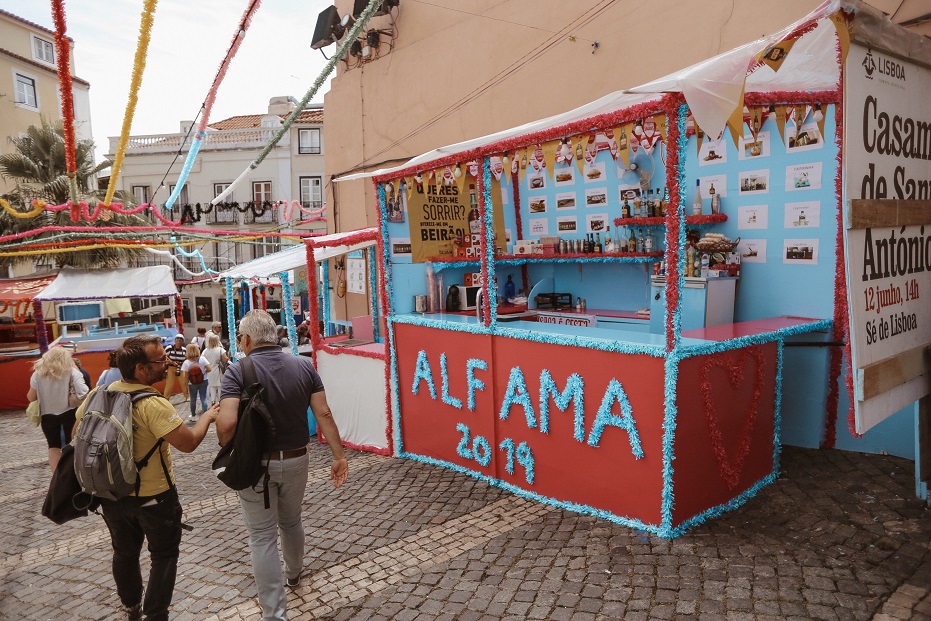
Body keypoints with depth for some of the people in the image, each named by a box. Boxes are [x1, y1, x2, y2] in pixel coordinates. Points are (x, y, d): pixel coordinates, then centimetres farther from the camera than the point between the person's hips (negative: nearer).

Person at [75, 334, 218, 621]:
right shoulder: (153, 404, -29)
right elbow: (188, 442, -28)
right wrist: (208, 416, -11)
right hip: (154, 497, -6)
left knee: (124, 553, 25)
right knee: (164, 556, 15)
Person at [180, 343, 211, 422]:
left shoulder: (186, 362, -13)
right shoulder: (202, 359, -10)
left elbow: (186, 376, -11)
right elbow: (209, 369, -14)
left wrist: (186, 386, -1)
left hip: (192, 383, 0)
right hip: (203, 381, 0)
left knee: (193, 399, 15)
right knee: (203, 399, 6)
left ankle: (193, 416, 27)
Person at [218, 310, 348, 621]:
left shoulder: (238, 371, -15)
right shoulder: (304, 365, -5)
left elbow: (227, 424, -25)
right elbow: (323, 414, -7)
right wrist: (339, 456, -3)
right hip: (296, 460, 4)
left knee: (262, 537, 7)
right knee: (291, 522, 27)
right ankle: (294, 572, 51)